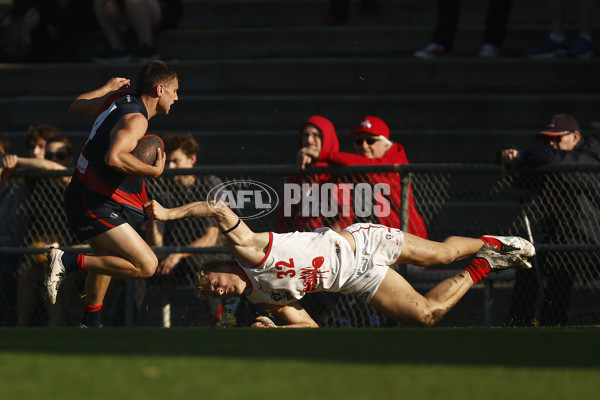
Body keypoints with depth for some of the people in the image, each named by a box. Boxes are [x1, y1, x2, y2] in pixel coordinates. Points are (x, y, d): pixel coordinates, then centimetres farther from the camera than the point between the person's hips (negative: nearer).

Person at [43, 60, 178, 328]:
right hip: (95, 207, -11)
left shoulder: (120, 99, 6)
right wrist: (153, 171, -26)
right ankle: (68, 262, -15)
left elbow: (76, 108, 24)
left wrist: (107, 88, 35)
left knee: (107, 258, 33)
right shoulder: (136, 120, -21)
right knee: (146, 265, -20)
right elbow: (114, 157, -40)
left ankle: (90, 322, 48)